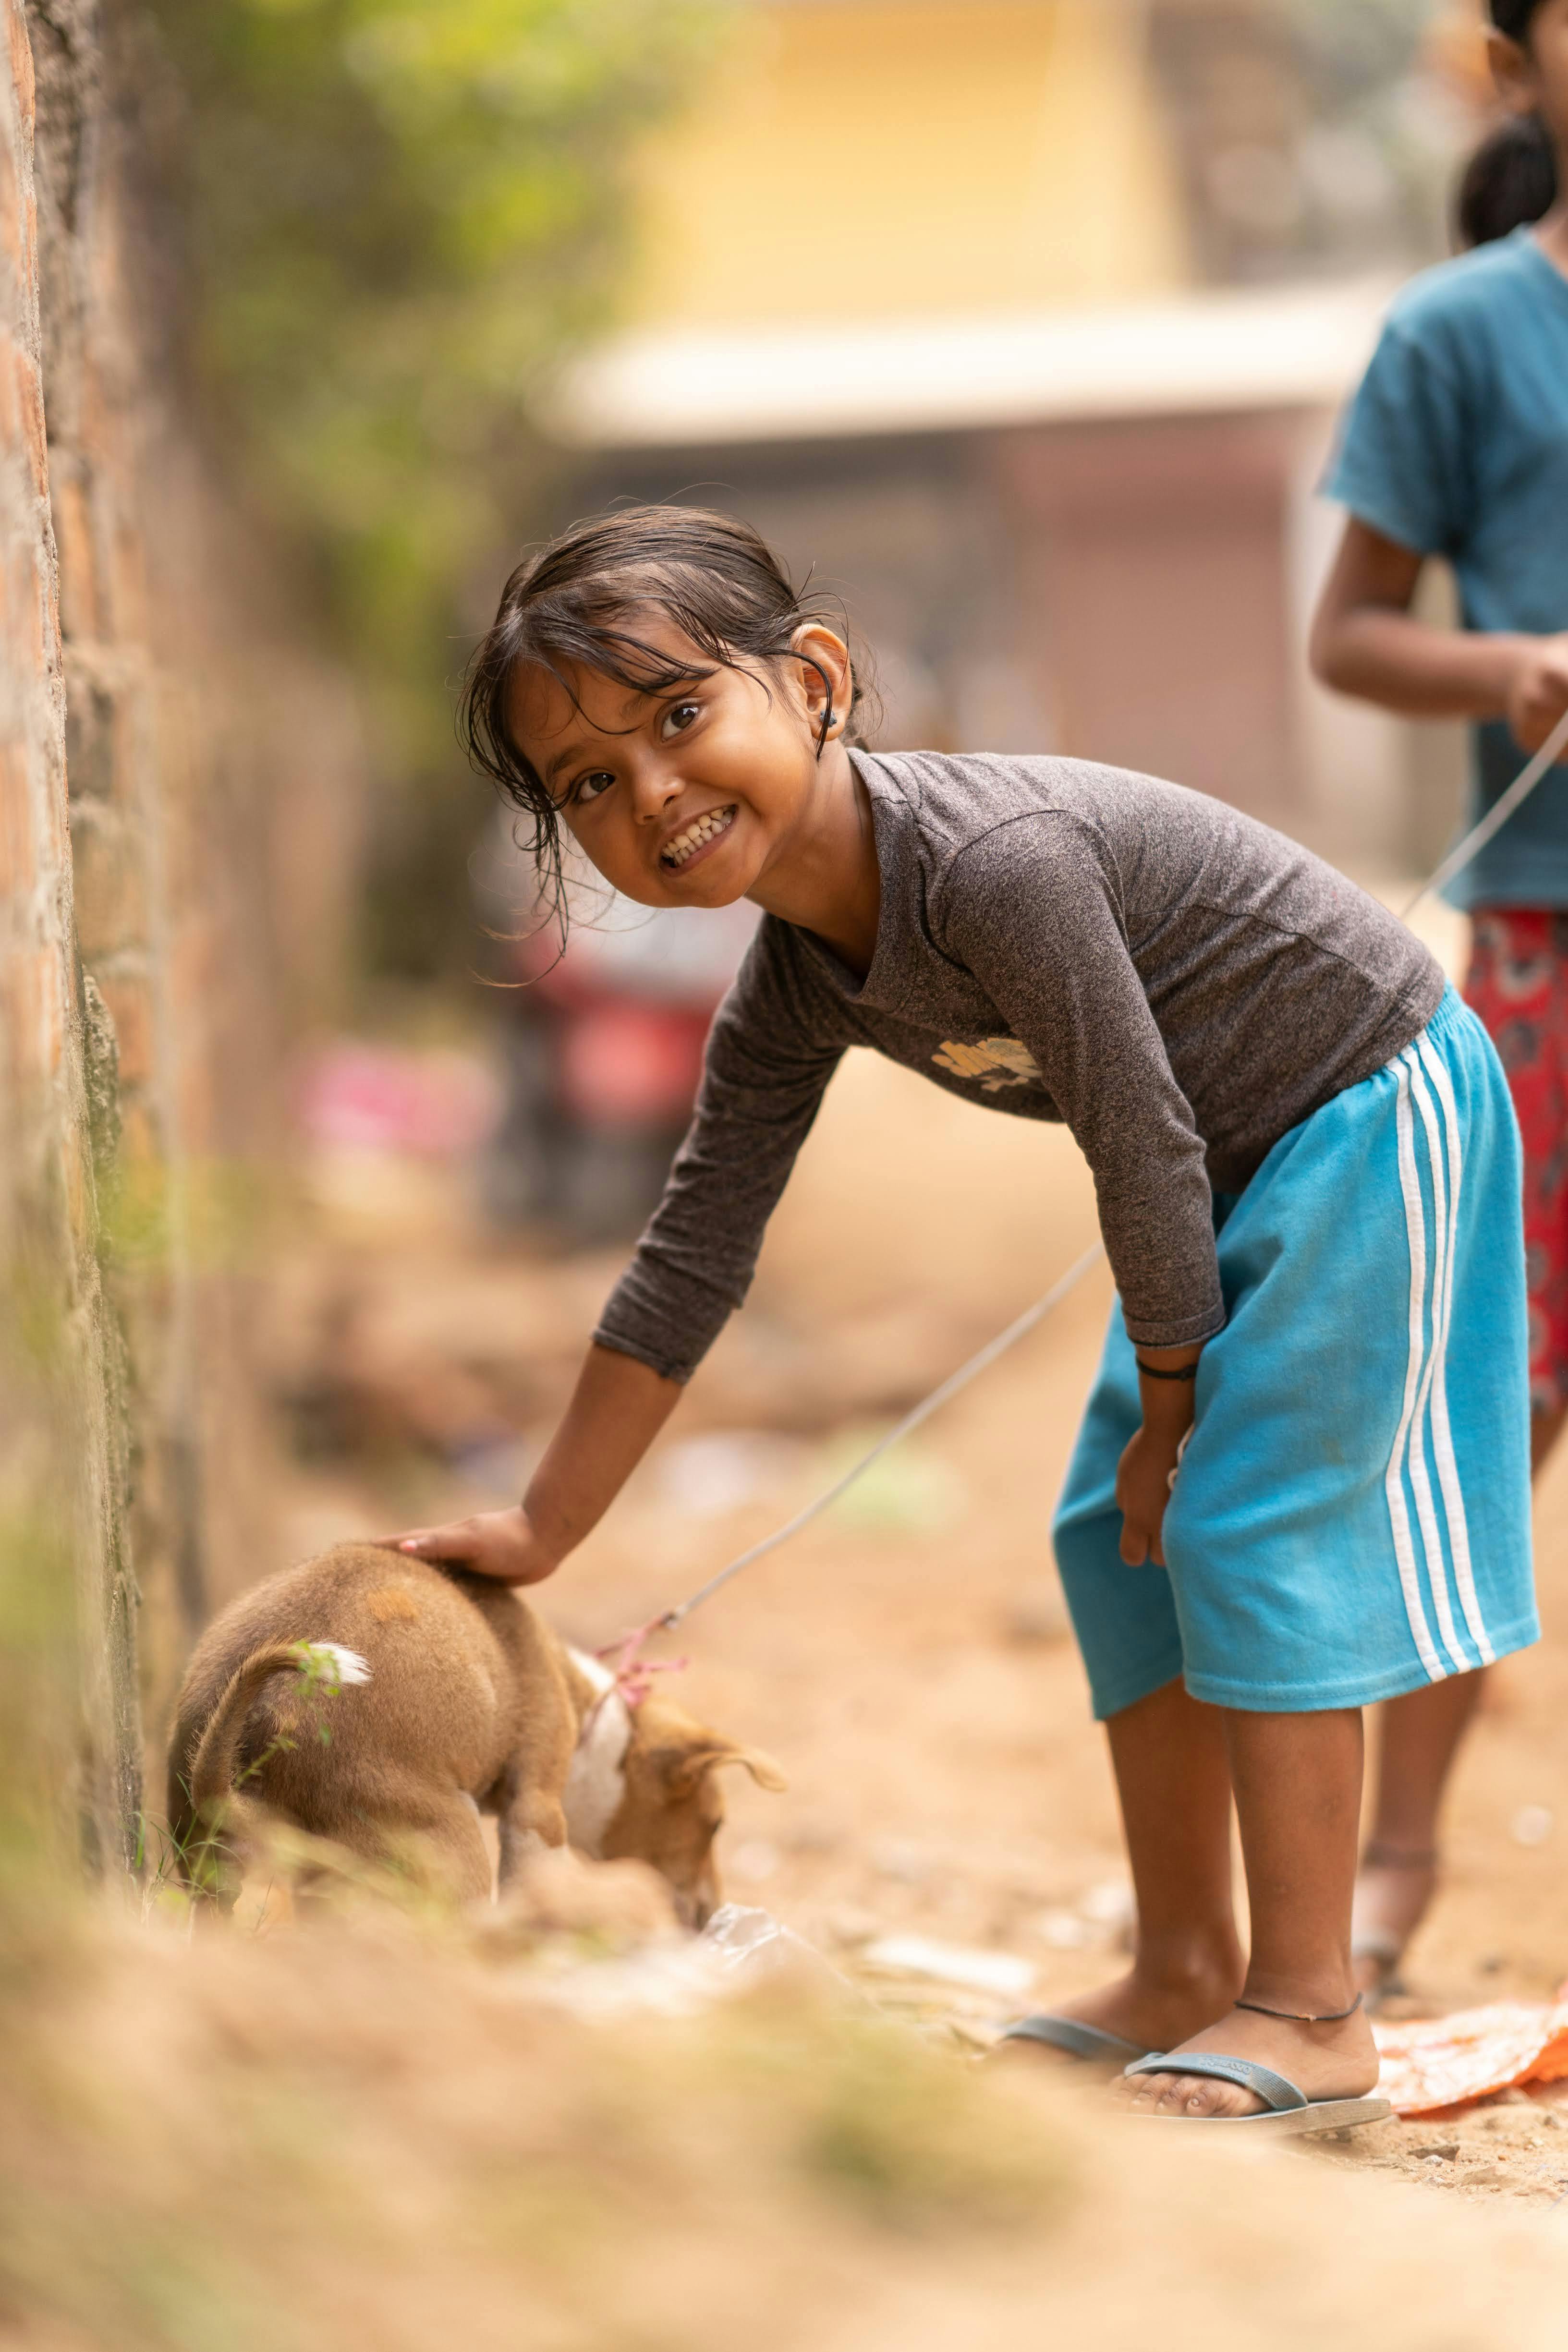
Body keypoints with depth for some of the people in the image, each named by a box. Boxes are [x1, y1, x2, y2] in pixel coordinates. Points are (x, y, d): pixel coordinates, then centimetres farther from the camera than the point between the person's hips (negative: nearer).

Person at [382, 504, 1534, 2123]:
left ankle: (1310, 2013, -6)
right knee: (1121, 1540, 11)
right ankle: (1187, 1975, 20)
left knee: (1253, 1526, -12)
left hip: (1370, 1111, -9)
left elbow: (1143, 1152, -25)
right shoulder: (792, 991, -6)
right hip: (1244, 1166, 9)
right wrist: (542, 1532, 7)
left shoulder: (995, 861, -33)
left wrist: (1166, 1407, -12)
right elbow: (691, 1259, 3)